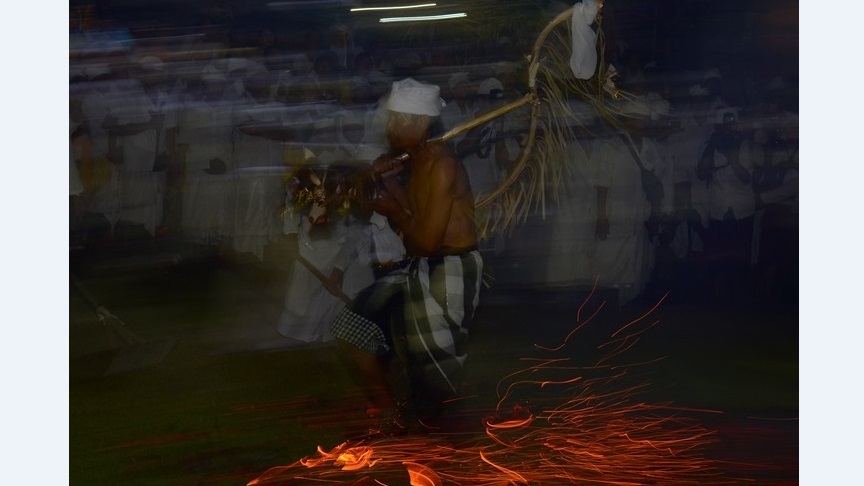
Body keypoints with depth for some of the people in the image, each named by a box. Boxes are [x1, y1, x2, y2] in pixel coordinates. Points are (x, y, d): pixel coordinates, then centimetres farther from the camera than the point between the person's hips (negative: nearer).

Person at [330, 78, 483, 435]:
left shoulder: (441, 166, -20)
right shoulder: (413, 162, 8)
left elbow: (426, 240, -22)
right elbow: (408, 224, 9)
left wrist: (392, 210, -6)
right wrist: (389, 182, -2)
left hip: (448, 272, -9)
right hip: (417, 268, 9)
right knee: (351, 328, 3)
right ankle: (388, 410, 14)